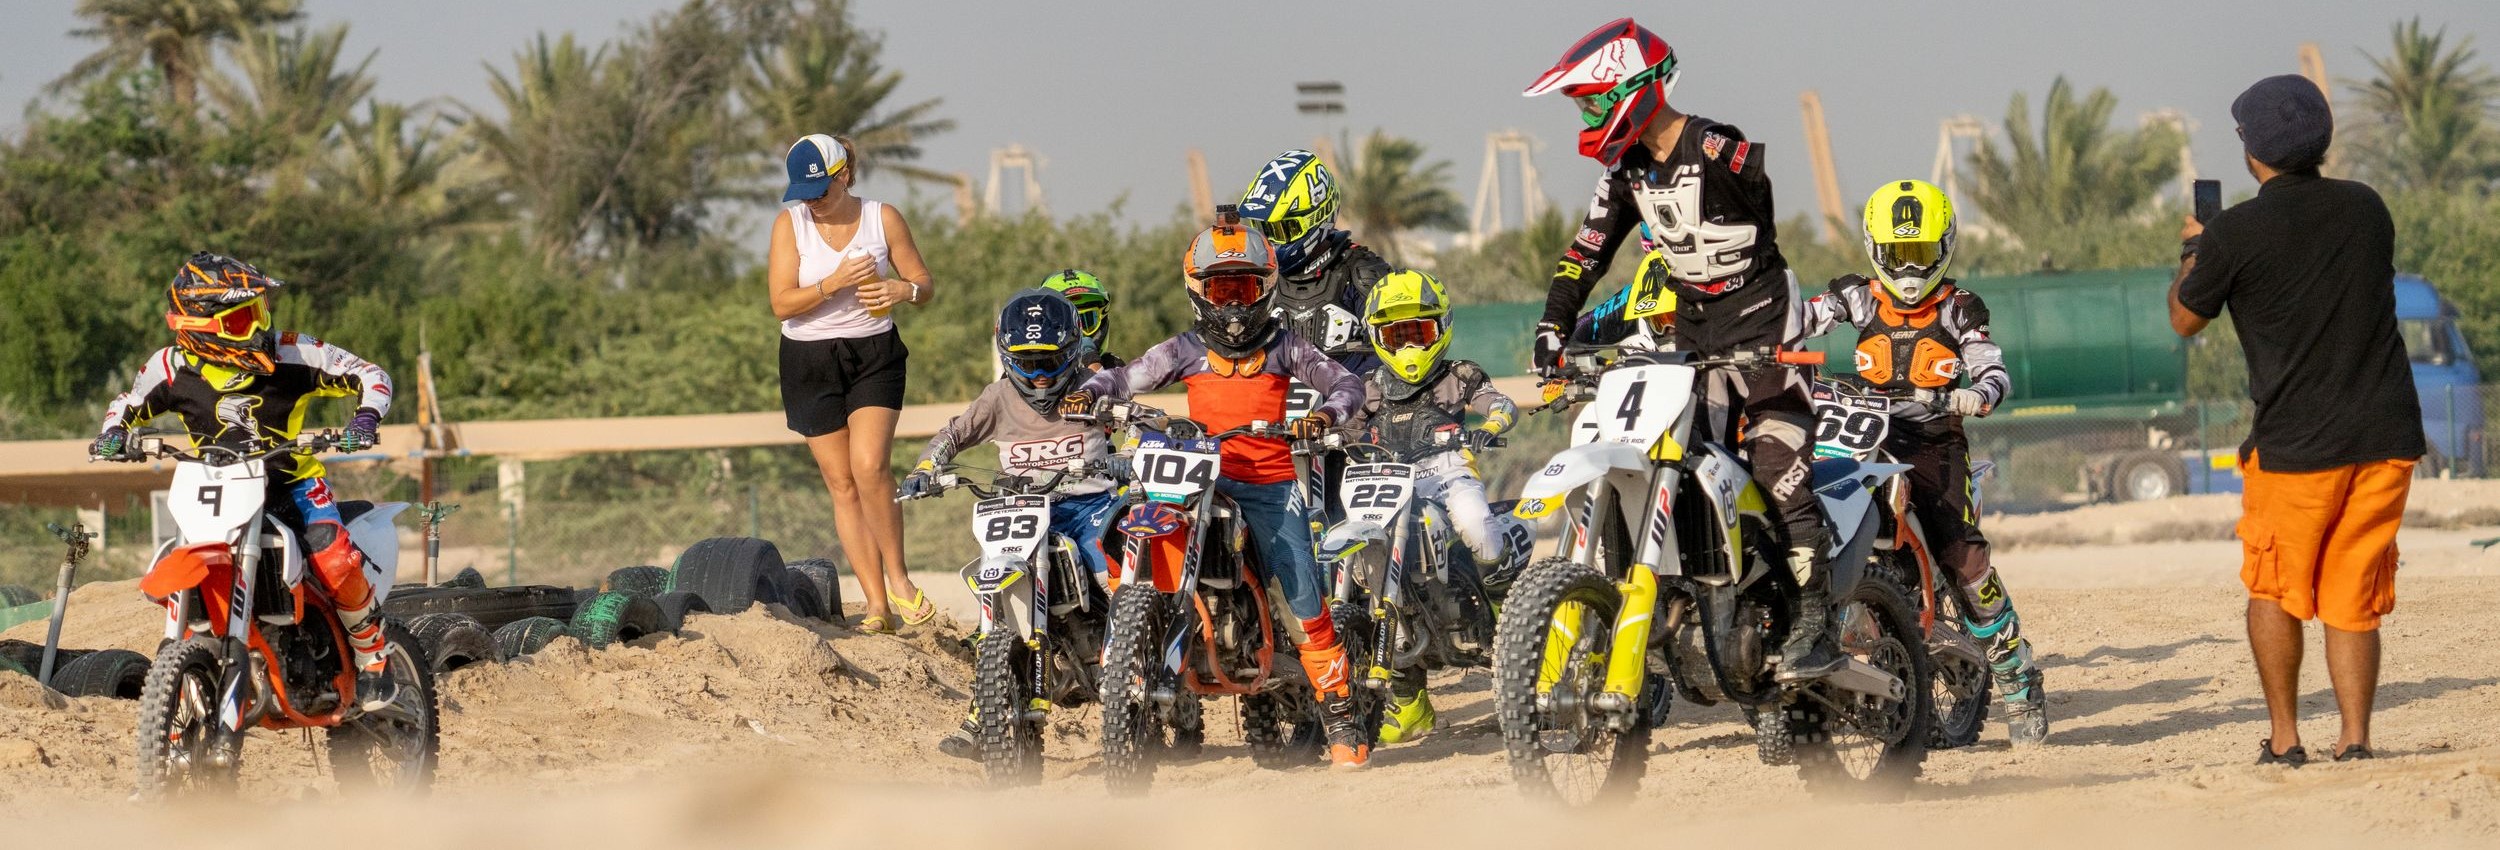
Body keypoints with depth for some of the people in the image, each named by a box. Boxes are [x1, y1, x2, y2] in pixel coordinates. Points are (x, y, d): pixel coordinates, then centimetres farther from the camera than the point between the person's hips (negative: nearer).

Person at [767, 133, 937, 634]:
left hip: (874, 354, -1)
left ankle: (898, 578, -3)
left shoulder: (883, 218, -1)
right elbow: (782, 303, -9)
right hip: (810, 362, 1)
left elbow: (925, 286, 6)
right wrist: (835, 283, -23)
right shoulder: (790, 224, -2)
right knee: (842, 484, -1)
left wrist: (904, 290, -17)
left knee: (869, 466, -21)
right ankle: (877, 605, 1)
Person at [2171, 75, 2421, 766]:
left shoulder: (2236, 234, -10)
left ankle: (2285, 739, 14)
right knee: (2353, 601, 9)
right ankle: (2355, 740, 0)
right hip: (2388, 434, 4)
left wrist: (2192, 251, 26)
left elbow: (2184, 320, 6)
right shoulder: (2367, 210, 5)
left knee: (2275, 592, 14)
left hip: (2295, 444, -4)